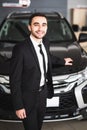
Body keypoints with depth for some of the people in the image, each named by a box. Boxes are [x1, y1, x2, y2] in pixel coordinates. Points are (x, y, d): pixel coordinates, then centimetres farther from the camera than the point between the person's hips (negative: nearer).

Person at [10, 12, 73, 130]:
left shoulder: (45, 43, -3)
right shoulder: (20, 49, -25)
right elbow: (15, 80, -20)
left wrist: (62, 62, 30)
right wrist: (18, 106, -18)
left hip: (43, 93, 7)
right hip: (28, 97, -6)